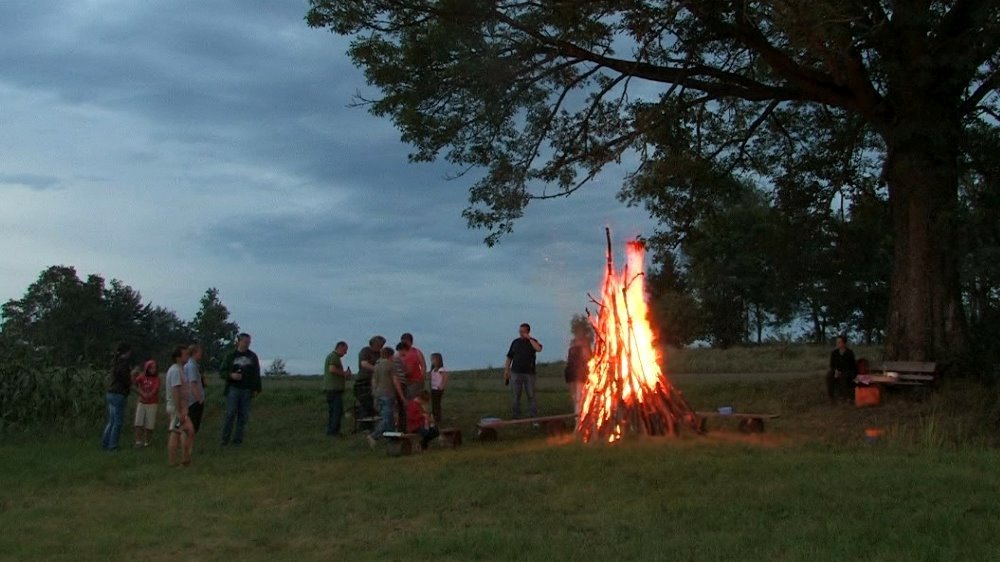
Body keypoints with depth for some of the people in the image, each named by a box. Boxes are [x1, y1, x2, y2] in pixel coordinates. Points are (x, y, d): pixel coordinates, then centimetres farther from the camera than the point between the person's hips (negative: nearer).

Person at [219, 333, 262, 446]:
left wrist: (256, 389, 7)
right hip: (233, 389, -2)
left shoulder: (253, 357, 11)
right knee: (230, 414, -9)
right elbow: (221, 371, 6)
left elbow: (256, 374, 13)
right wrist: (231, 375, -13)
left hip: (247, 390, 2)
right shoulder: (231, 356, 5)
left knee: (243, 416, 2)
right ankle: (225, 439, -2)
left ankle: (238, 439, 8)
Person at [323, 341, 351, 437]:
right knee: (337, 410, -11)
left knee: (332, 411, 12)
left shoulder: (331, 356, 24)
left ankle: (330, 431, 14)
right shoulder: (334, 356, -9)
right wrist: (344, 373, -12)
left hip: (331, 388, 11)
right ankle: (333, 431, -12)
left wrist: (344, 375, 17)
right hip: (334, 388, -11)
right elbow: (332, 369, -24)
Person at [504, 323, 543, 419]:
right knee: (516, 396, 3)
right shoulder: (515, 342, 8)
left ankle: (534, 417, 3)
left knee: (531, 396, 0)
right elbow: (509, 358, 10)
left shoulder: (533, 342, 4)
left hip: (529, 373, -1)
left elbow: (538, 349, -19)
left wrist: (529, 338, -14)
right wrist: (506, 371, 3)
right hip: (516, 373, 1)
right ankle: (515, 417, 8)